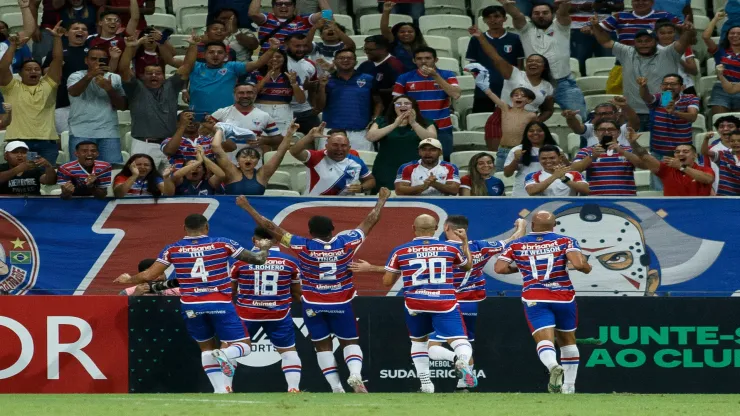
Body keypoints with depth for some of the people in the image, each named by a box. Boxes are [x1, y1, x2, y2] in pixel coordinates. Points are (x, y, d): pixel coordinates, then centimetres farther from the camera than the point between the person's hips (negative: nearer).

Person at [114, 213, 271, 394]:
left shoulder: (173, 249, 3)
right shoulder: (223, 244, 2)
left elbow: (148, 275, 3)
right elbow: (257, 259, 6)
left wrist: (127, 280, 24)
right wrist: (264, 249, 29)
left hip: (191, 306, 2)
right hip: (220, 304, -2)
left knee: (207, 349, 20)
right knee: (244, 346, 5)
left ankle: (221, 390, 7)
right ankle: (225, 353, -29)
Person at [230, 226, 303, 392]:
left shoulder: (242, 261, -5)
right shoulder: (289, 262, -1)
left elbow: (230, 292, 6)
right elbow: (297, 294, 8)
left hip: (246, 314, -1)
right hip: (279, 314, 1)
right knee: (288, 350, 15)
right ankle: (294, 388, 3)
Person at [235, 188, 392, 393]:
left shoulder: (303, 247, -15)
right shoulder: (346, 243, -11)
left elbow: (270, 227, -10)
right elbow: (371, 220, 2)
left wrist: (247, 207, -2)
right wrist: (382, 200, 17)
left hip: (313, 305, -1)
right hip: (341, 304, 1)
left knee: (323, 345, 11)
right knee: (350, 342, 10)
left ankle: (336, 388, 4)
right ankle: (355, 374, -17)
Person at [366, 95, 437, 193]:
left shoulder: (425, 123, 9)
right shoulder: (382, 122, 11)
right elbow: (370, 137, -7)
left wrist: (414, 123, -20)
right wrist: (395, 124, -16)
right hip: (386, 174, 1)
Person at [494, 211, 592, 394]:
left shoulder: (516, 245, 7)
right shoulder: (566, 241, 2)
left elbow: (499, 268, -2)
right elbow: (579, 264, -14)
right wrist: (587, 266, 10)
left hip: (534, 299, -1)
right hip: (564, 297, 1)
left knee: (544, 340, -13)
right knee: (568, 341, 20)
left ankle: (553, 365, -46)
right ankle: (569, 386, 23)